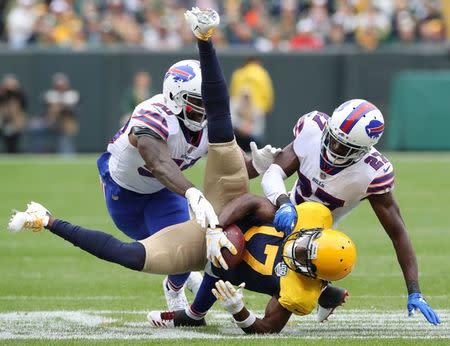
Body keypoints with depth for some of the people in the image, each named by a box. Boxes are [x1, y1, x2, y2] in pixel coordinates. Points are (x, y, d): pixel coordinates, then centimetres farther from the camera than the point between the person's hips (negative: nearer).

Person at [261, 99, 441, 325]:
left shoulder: (372, 174, -31)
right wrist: (284, 203, -46)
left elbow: (398, 233, -26)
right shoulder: (312, 129, -24)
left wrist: (414, 293, -29)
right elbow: (274, 173, -23)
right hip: (288, 214, 3)